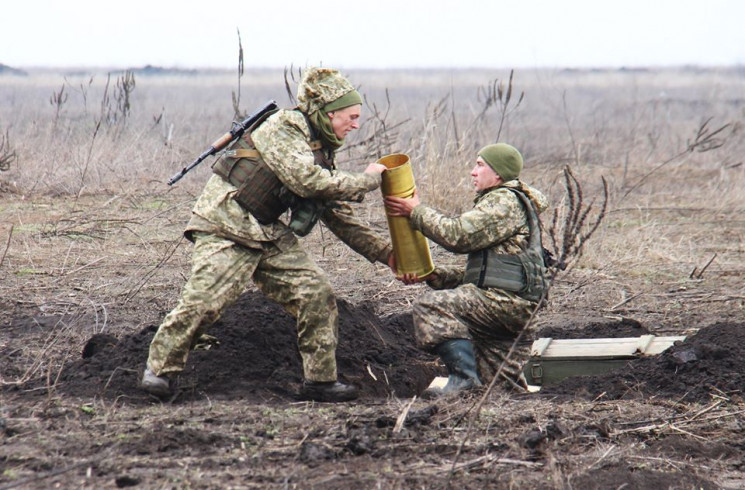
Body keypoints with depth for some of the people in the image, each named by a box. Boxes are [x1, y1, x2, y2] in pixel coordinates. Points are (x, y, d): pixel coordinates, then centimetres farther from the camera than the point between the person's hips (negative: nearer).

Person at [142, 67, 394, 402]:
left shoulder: (320, 150, 13)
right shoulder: (285, 127, -13)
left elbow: (339, 216, 17)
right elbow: (305, 180, -27)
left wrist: (383, 253, 11)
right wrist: (367, 180, -17)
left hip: (269, 233, 8)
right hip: (226, 226, -8)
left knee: (316, 294, -3)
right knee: (204, 300, -17)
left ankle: (320, 380, 4)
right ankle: (160, 368, 1)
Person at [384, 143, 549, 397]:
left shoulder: (504, 202, -7)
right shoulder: (499, 202, 27)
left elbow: (458, 235, -17)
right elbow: (476, 273, 23)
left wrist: (416, 212, -6)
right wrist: (434, 275, 9)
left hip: (509, 300, -11)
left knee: (433, 305, -22)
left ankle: (463, 376, -25)